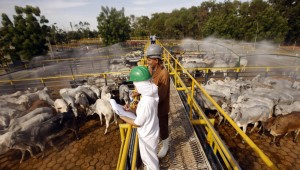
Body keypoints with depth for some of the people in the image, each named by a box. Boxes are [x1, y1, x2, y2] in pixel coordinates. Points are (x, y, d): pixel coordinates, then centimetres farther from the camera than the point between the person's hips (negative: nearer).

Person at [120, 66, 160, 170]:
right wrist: (130, 110, -3)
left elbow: (138, 123, -25)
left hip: (147, 136, -8)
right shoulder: (150, 95, -9)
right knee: (147, 156, 34)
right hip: (149, 133, 8)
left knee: (150, 159, 23)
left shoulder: (146, 102, -37)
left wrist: (123, 117, -13)